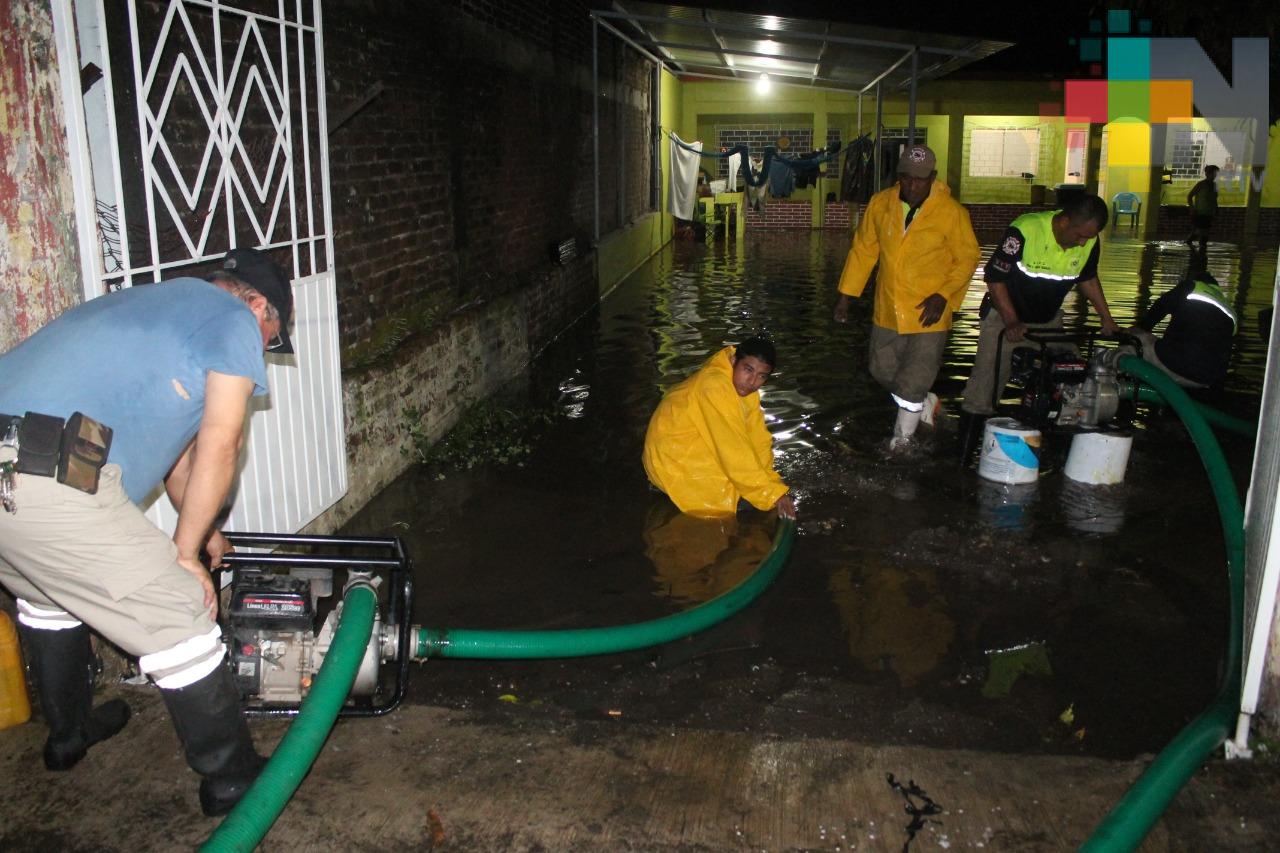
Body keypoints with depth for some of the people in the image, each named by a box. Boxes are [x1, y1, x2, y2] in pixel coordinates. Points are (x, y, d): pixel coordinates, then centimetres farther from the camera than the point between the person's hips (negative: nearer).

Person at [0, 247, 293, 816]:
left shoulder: (153, 301, 31)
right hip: (51, 486, -10)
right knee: (179, 620, 4)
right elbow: (218, 449, -1)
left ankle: (68, 731, 52)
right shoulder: (235, 320, 7)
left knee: (47, 591, 34)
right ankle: (233, 779, 17)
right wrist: (186, 552, 8)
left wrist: (197, 532, 49)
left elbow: (175, 441, 41)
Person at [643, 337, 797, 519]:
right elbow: (734, 449, -33)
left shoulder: (742, 385, -2)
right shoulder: (716, 386, -30)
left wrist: (771, 481, -12)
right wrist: (773, 493, -31)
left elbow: (756, 435, -2)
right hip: (672, 456, -9)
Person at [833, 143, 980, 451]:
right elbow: (863, 249, 6)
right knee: (882, 371, 15)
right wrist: (846, 293, 5)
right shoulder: (880, 203, -1)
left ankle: (902, 438, 22)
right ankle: (926, 403, 42)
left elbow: (968, 257, -4)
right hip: (887, 310, 5)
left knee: (913, 384, -1)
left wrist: (944, 295, -17)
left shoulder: (951, 212, -12)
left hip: (928, 314, -4)